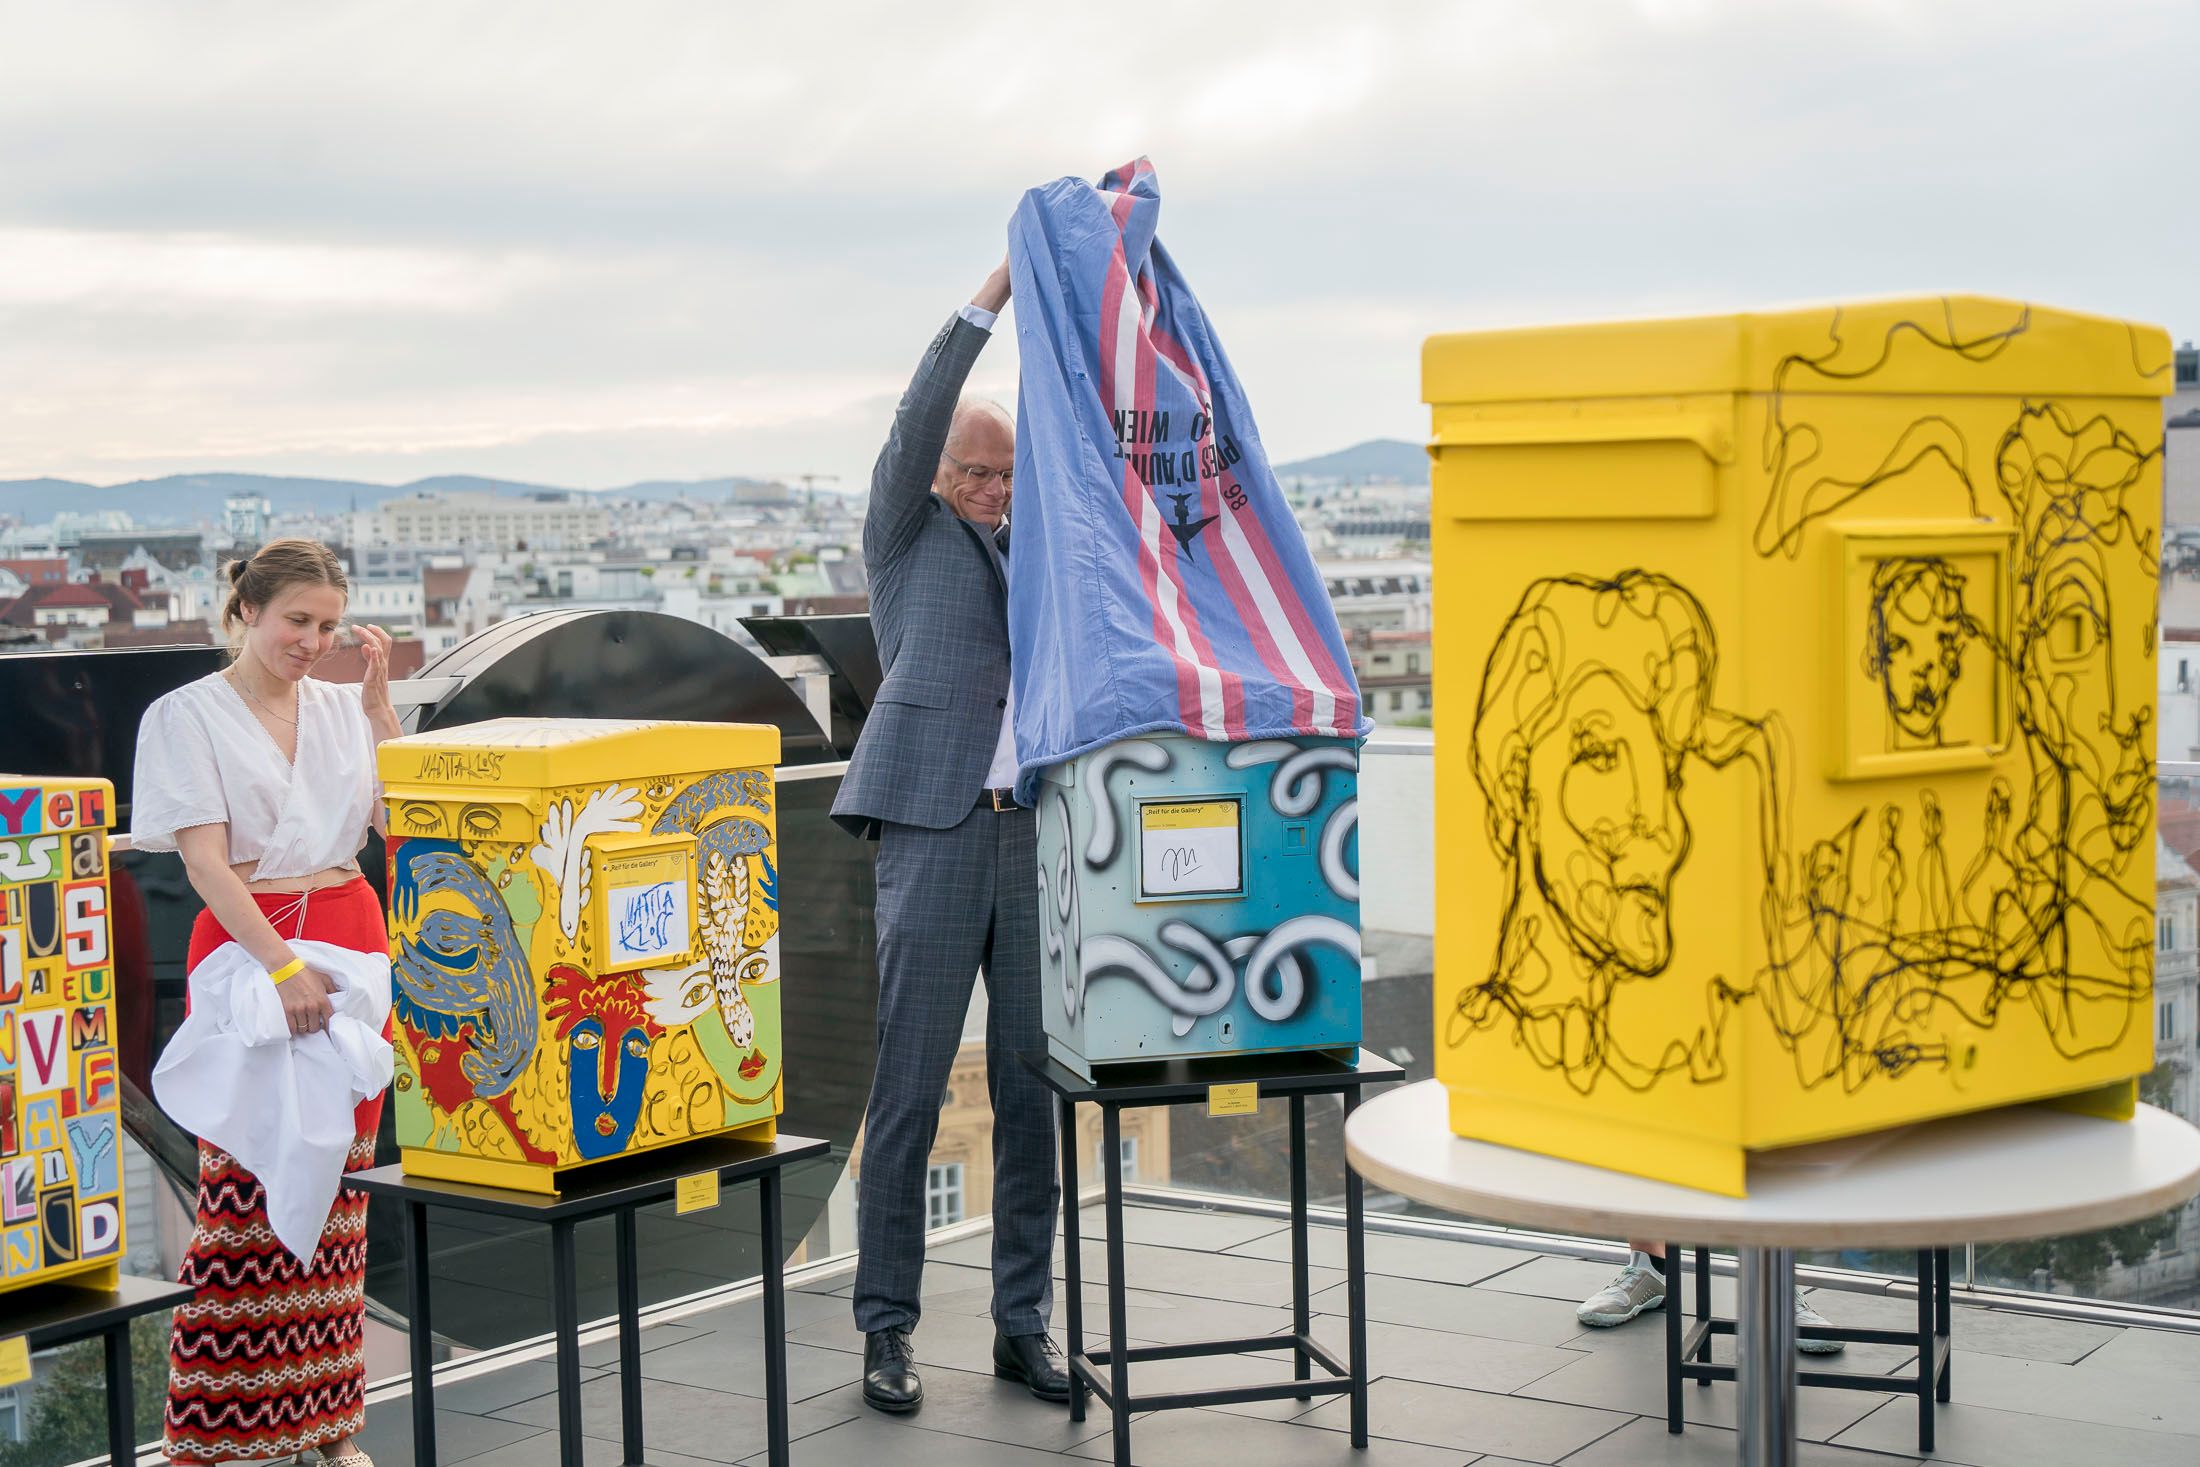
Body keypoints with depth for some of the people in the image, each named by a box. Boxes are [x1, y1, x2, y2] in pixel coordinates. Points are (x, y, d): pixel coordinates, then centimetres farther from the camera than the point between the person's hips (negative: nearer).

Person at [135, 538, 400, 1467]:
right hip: (245, 943, -5)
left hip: (351, 936, 5)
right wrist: (281, 965, -21)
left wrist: (379, 703, -1)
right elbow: (205, 860, -11)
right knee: (245, 1182, -6)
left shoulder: (341, 707, 12)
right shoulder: (188, 716, -3)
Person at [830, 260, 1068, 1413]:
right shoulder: (906, 534, 7)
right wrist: (995, 289, -14)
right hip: (935, 836, -4)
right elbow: (916, 420, -7)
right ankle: (885, 1330, 8)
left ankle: (1024, 1325, 15)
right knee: (908, 1094, -1)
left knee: (1035, 1096, 6)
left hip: (1038, 842, 5)